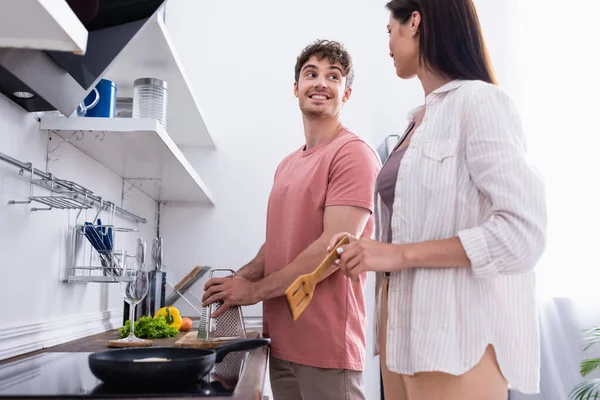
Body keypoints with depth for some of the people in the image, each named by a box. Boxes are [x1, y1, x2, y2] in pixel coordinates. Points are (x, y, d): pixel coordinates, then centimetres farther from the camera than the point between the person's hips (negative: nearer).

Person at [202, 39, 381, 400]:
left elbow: (335, 247, -18)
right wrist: (238, 279, -1)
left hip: (327, 344, -7)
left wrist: (255, 290, -13)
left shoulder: (354, 153, -11)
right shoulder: (287, 165, 14)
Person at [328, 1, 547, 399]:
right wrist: (366, 248, 3)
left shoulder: (479, 101, -9)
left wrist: (400, 254, -18)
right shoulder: (420, 120, 14)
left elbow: (524, 232, -19)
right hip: (405, 326, 8)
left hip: (457, 334, -7)